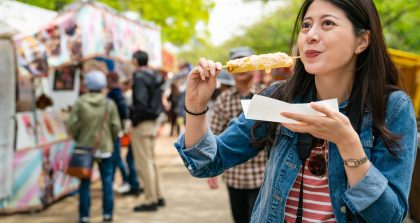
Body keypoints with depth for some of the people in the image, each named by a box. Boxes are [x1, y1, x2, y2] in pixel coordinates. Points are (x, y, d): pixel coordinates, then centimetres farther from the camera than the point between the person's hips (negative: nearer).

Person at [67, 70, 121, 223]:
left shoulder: (80, 103, -7)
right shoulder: (110, 104, -4)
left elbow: (72, 124, -9)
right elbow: (116, 126, -5)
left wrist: (78, 138, 9)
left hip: (85, 147, 0)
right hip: (105, 147, 0)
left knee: (85, 182, 7)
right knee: (107, 180, 9)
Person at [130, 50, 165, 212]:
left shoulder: (139, 77, -14)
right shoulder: (154, 77, 12)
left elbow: (141, 102, -23)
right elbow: (158, 102, 14)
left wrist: (134, 119, -13)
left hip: (141, 124, -9)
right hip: (153, 122, 9)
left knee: (144, 164, -3)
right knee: (151, 161, 17)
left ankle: (151, 201, 1)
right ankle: (158, 197, 22)